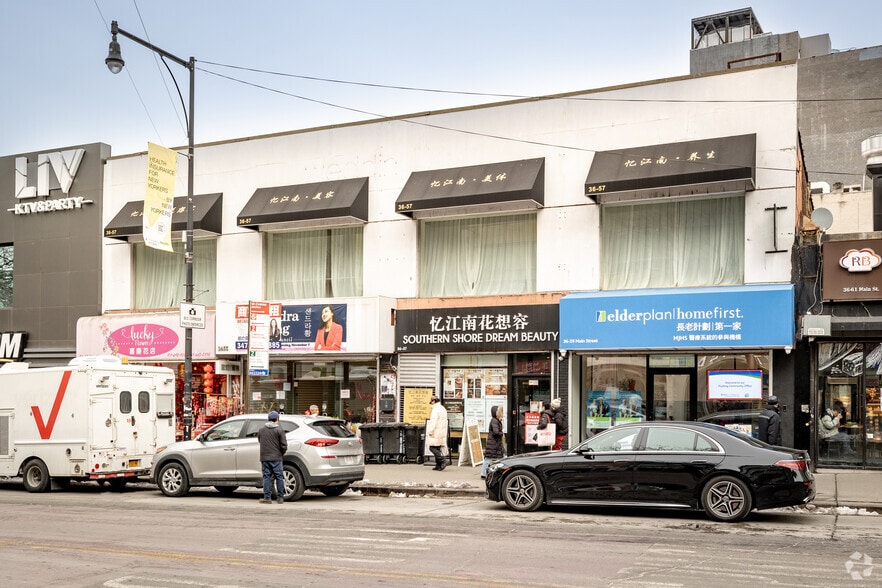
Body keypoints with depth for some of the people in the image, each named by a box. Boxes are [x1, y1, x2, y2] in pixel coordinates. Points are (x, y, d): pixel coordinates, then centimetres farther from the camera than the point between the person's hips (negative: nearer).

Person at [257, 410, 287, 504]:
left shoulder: (261, 430, 6)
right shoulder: (279, 430, -6)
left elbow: (260, 442, 12)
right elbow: (284, 445, -8)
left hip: (264, 458, 3)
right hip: (276, 458, -3)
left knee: (266, 477, 6)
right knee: (279, 477, 5)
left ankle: (267, 498, 4)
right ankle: (280, 497, 7)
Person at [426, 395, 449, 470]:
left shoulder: (435, 409, -14)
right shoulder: (443, 408, 17)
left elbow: (433, 422, -20)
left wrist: (430, 432, -16)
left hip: (436, 432, -9)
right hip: (442, 432, 9)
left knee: (432, 447, -6)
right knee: (438, 448, 11)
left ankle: (443, 461, -15)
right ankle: (438, 465, 9)